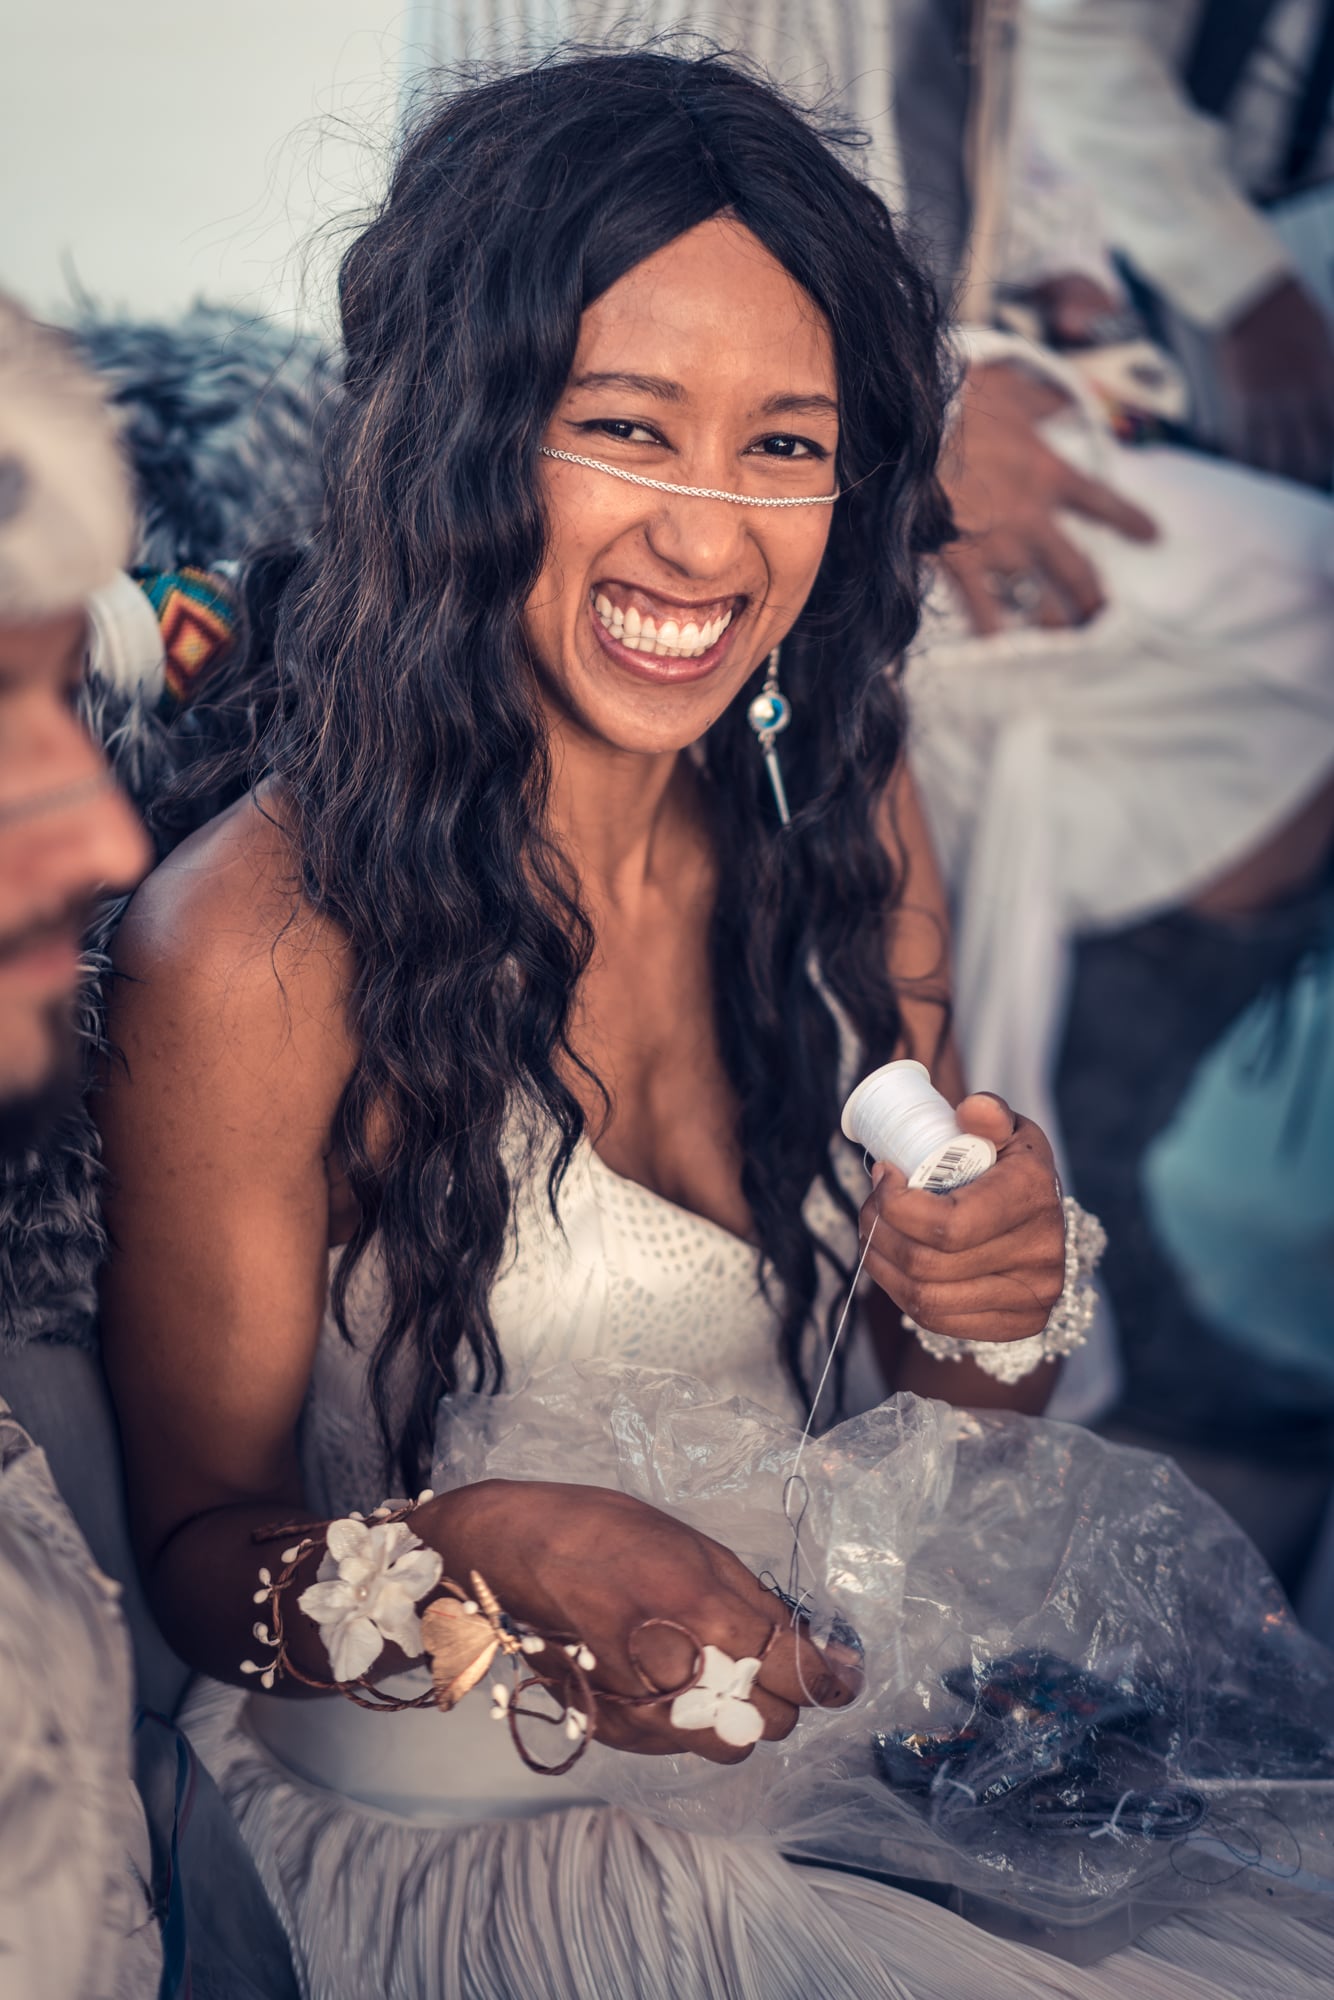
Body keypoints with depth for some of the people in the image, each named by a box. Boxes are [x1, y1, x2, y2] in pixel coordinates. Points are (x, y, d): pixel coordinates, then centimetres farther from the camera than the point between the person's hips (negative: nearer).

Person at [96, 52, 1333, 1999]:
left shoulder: (847, 819, -2)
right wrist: (497, 1551, -29)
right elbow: (201, 1545, -9)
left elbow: (947, 1407, 7)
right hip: (445, 1822, -5)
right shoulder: (256, 944, -20)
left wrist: (994, 1296, -16)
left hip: (818, 1716, 5)